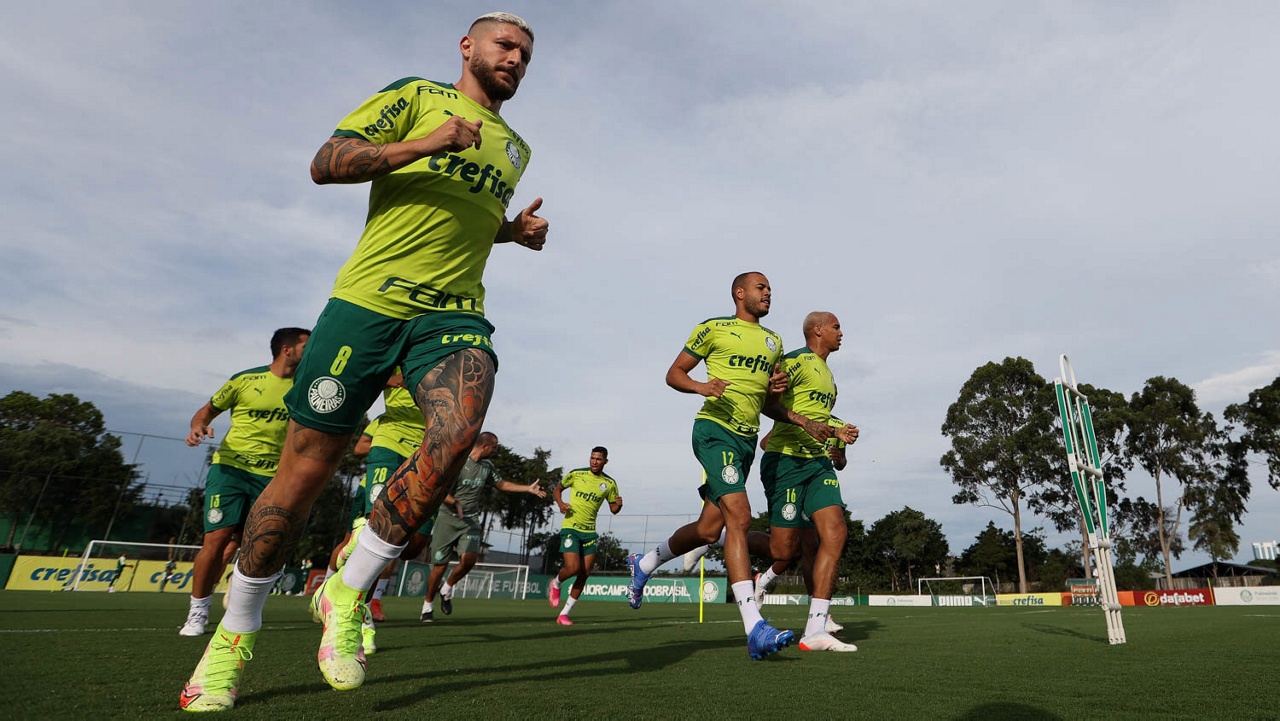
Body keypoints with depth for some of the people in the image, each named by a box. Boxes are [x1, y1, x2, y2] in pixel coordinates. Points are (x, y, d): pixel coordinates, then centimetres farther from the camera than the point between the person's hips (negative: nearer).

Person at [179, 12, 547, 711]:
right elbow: (325, 163, 0)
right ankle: (234, 634, 23)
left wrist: (515, 229, 17)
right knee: (306, 466, -1)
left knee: (457, 432, -28)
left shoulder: (515, 148, 25)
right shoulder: (413, 96, 10)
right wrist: (422, 144, -12)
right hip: (368, 299, -3)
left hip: (454, 312, 3)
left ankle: (346, 595, -5)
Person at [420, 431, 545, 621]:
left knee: (469, 559, -18)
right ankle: (428, 605, 25)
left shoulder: (487, 466, 9)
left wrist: (528, 488, 18)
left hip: (471, 520, 4)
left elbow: (501, 484, 24)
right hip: (448, 519, -4)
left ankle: (446, 590, 11)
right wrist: (455, 503, -32)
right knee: (440, 566, -1)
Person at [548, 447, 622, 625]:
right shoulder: (576, 474, -4)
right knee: (573, 568, -18)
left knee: (585, 574, 1)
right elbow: (557, 490, 9)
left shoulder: (610, 483, 4)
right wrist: (560, 503, -12)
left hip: (590, 532, 4)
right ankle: (556, 584, 19)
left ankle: (564, 614, 15)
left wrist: (618, 504, -11)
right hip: (571, 528, -4)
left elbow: (613, 509, 12)